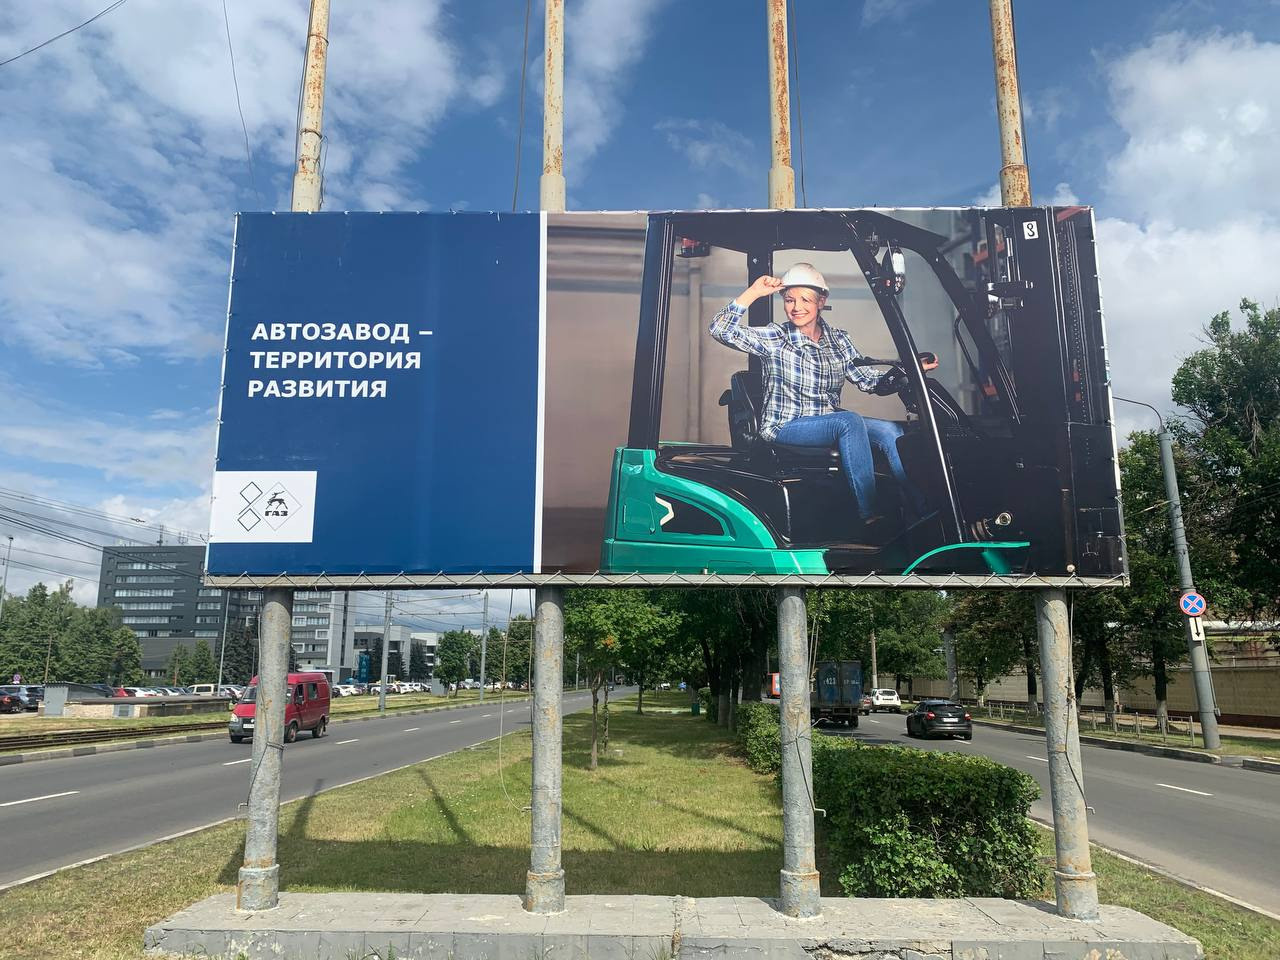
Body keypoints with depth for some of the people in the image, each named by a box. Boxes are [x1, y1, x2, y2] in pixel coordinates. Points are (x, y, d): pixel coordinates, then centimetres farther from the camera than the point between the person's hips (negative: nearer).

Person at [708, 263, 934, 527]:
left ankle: (924, 514, -19)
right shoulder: (776, 338, -4)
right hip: (785, 427, -5)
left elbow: (868, 380, 5)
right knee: (850, 420, -31)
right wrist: (753, 292, -23)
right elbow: (722, 330, -16)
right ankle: (869, 517, -32)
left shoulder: (838, 340, 11)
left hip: (830, 422, 5)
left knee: (890, 431, -18)